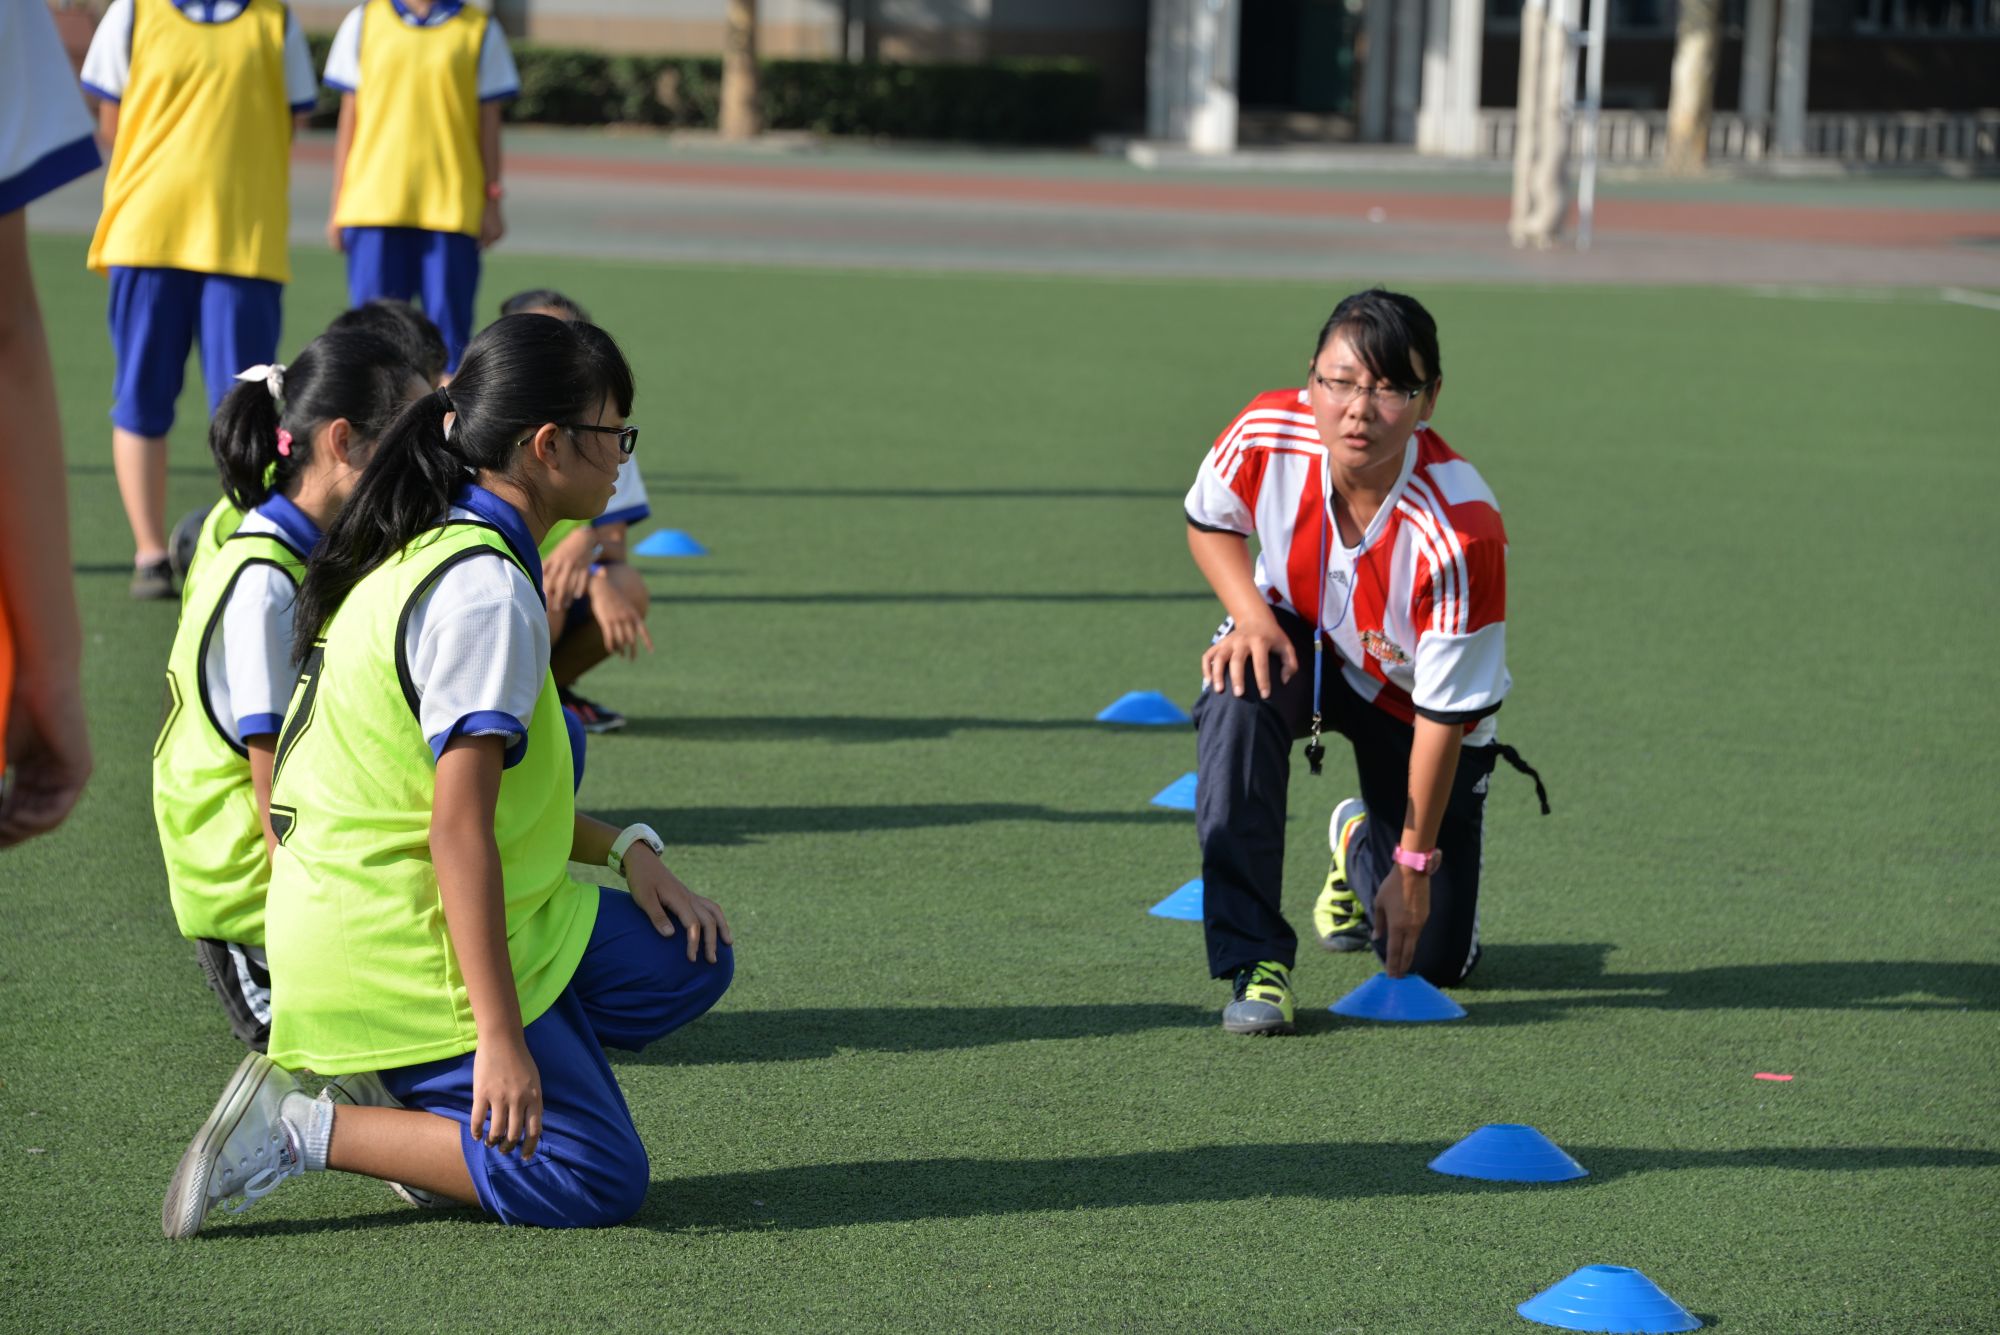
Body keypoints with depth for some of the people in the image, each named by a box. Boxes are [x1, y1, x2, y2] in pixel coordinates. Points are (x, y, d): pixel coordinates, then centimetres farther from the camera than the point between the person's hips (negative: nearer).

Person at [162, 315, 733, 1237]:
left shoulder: (427, 554, 12)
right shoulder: (485, 590, -19)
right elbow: (458, 829, -24)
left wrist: (622, 848, 7)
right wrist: (499, 1038, -26)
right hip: (400, 948, -10)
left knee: (690, 962, 13)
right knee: (596, 1182, -7)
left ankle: (411, 1090, 6)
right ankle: (304, 1132, -8)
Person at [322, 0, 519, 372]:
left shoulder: (481, 30, 7)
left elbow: (489, 124, 7)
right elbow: (349, 119, 10)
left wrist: (492, 203, 1)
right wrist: (338, 204, 7)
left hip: (452, 208, -1)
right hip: (373, 201, 1)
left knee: (449, 326, -3)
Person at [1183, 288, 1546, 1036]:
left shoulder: (1460, 535, -37)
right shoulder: (1267, 436, -28)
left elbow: (1444, 714, -27)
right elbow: (1209, 524, -3)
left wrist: (1415, 862, -19)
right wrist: (1252, 618, -22)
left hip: (1405, 698, -2)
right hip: (1299, 644, 2)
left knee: (1432, 959, 0)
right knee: (1238, 694, -38)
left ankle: (1362, 844, 37)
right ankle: (1253, 962, -31)